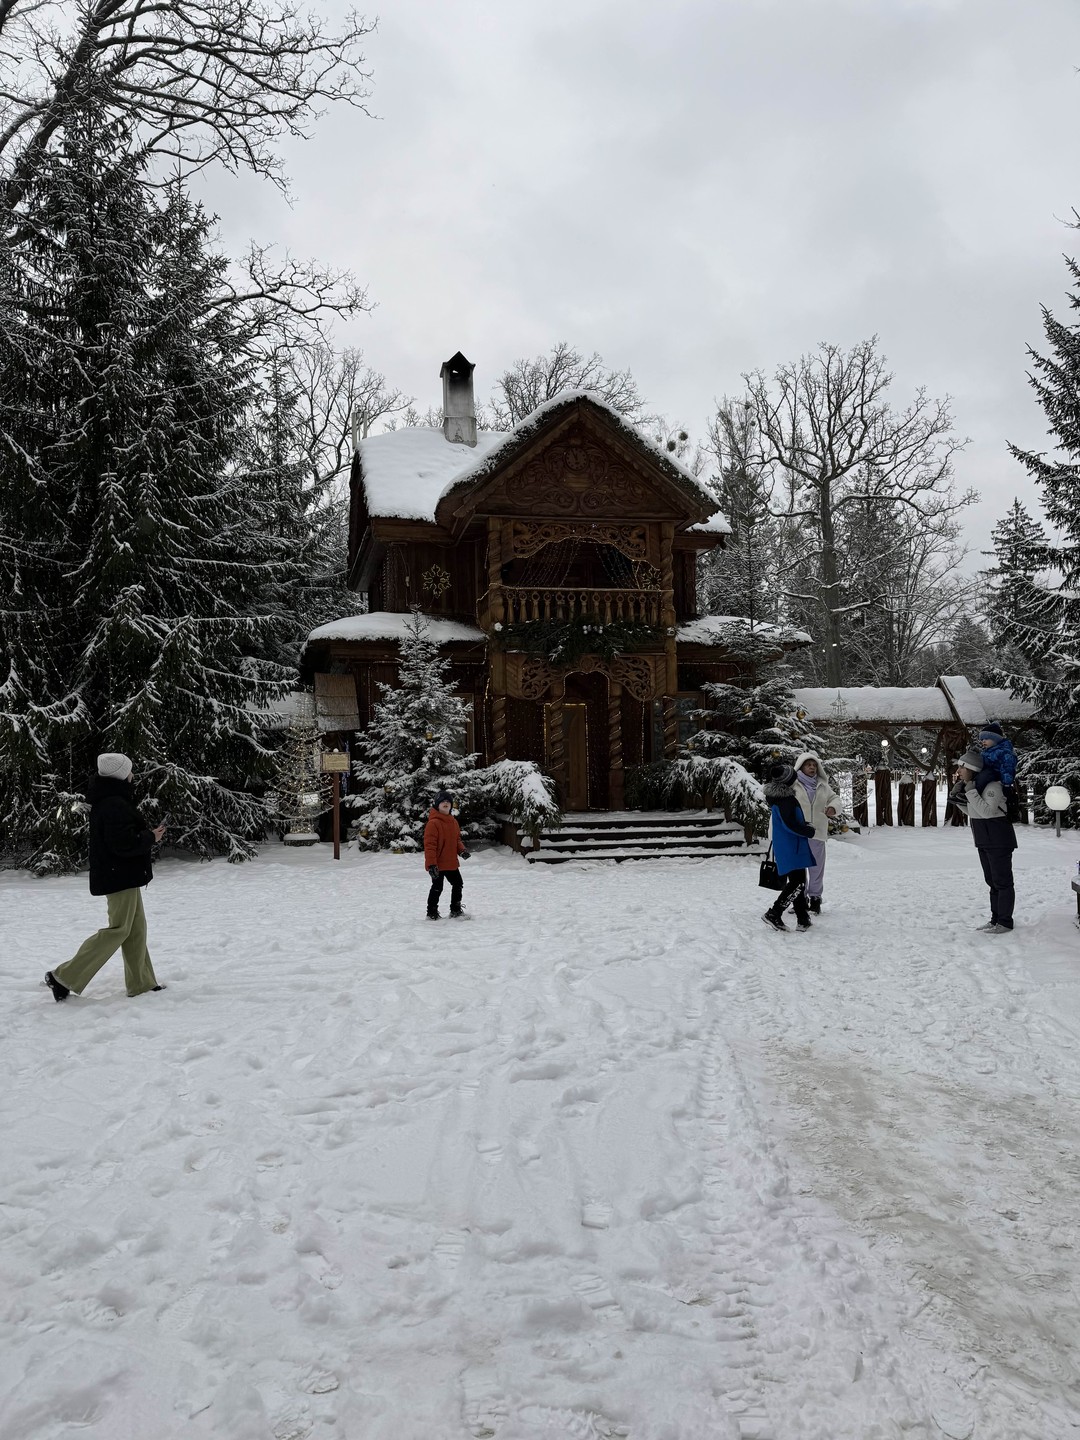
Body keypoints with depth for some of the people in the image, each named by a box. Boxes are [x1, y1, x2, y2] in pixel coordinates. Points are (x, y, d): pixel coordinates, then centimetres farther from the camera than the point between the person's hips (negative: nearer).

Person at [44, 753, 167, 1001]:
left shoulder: (108, 801, 12)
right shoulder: (115, 805, -21)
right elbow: (123, 843, -25)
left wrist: (149, 836, 7)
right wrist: (151, 838, -12)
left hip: (121, 875, 11)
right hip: (121, 876, -11)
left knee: (136, 928, 14)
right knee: (118, 929, -6)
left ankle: (141, 983, 19)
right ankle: (64, 976, -2)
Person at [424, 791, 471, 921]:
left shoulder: (453, 822, 8)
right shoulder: (433, 823, -18)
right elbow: (429, 844, -21)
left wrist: (462, 850, -3)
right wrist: (431, 864, -25)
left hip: (452, 863, 8)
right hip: (437, 865, -8)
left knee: (457, 884, 17)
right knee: (437, 888, 2)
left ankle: (456, 911, 31)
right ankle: (432, 913, 17)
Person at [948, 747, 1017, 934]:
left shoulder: (992, 786, -20)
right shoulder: (974, 785, 6)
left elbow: (986, 811, -29)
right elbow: (971, 812, 16)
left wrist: (970, 791, -28)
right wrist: (956, 798, 2)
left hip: (999, 842, -9)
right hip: (984, 842, 9)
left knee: (1002, 881, -1)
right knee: (992, 882, 15)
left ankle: (1005, 922, 6)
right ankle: (995, 919, 24)